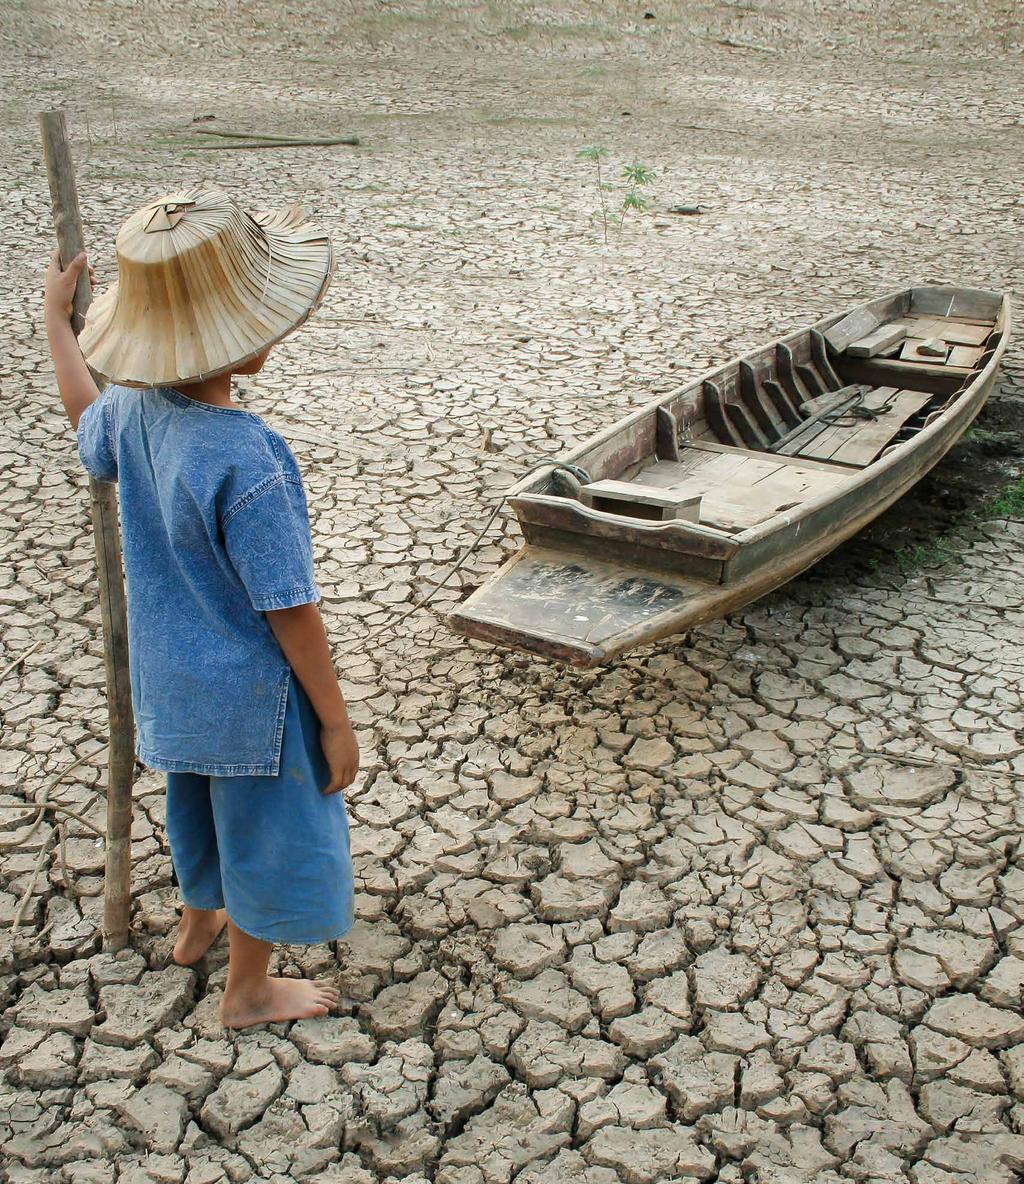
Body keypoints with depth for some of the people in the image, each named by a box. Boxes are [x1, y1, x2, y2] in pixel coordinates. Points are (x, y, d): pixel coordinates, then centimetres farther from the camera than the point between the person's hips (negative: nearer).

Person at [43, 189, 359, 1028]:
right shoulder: (246, 463, -33)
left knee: (203, 799, 31)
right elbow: (289, 611, -27)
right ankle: (249, 991, 37)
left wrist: (57, 320, 28)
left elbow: (88, 425, 17)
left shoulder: (134, 409, -11)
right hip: (251, 692, -7)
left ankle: (201, 921, 57)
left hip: (172, 676, 8)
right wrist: (336, 722, -15)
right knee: (268, 828, 16)